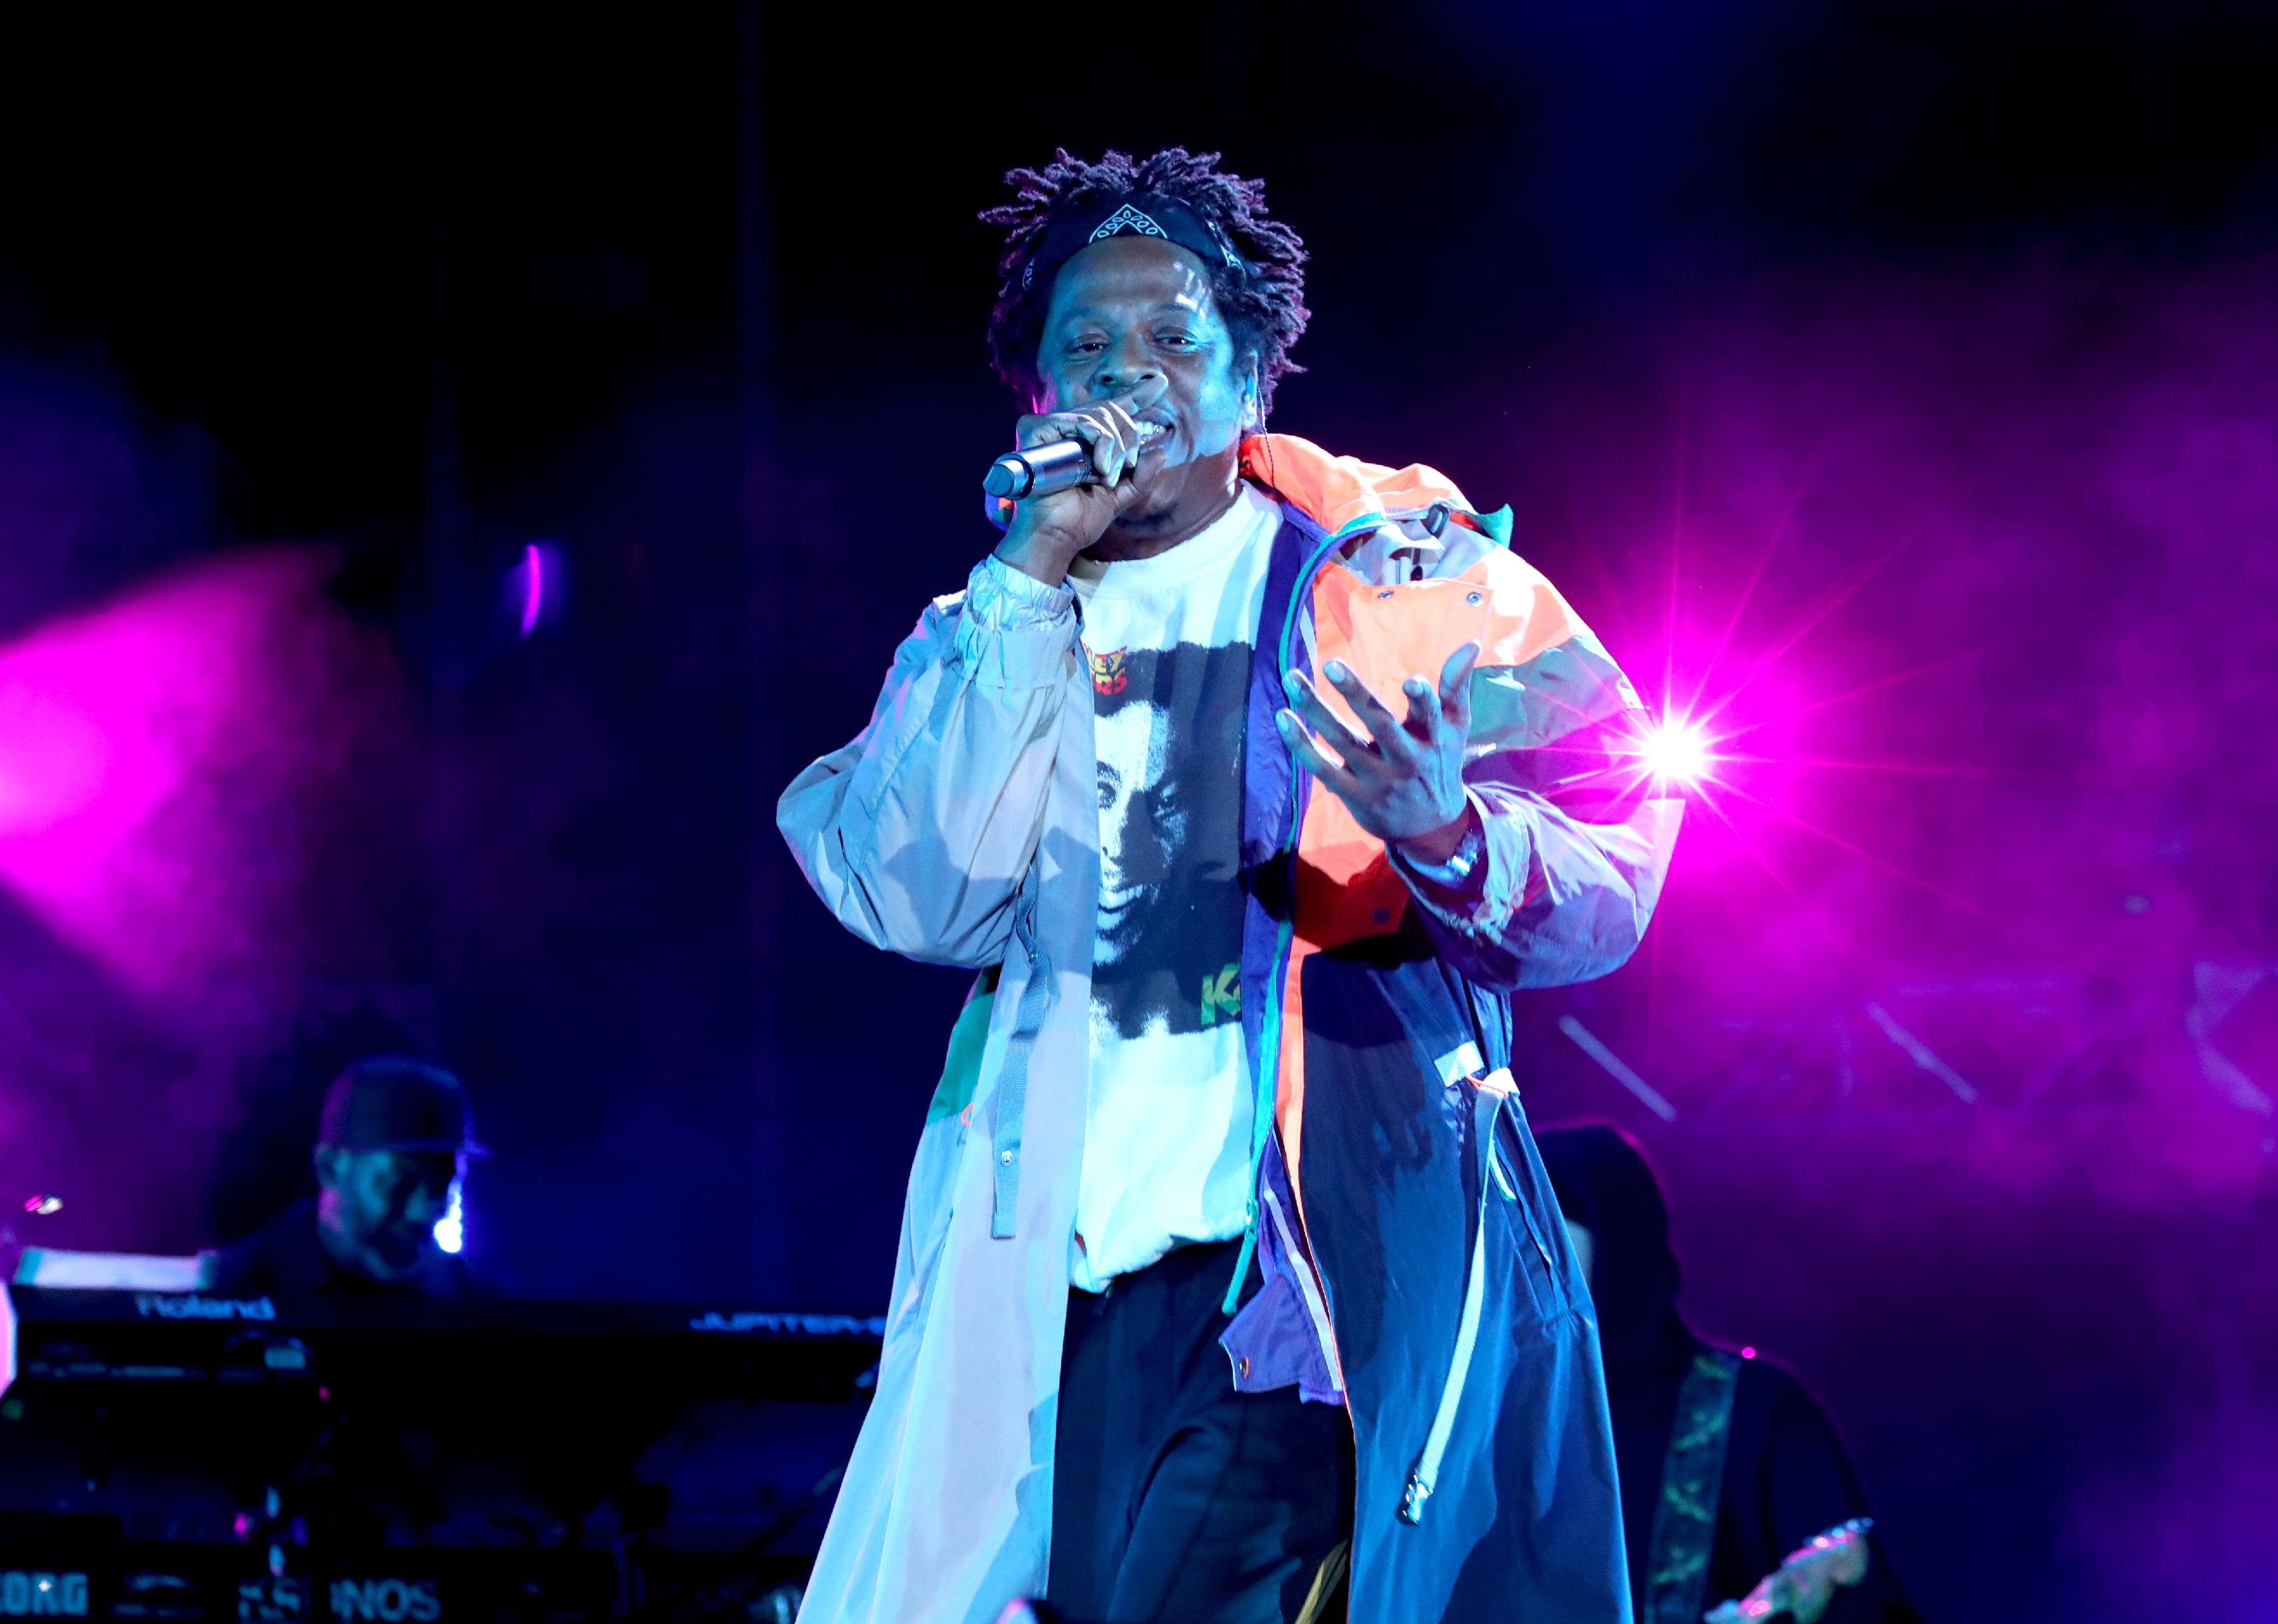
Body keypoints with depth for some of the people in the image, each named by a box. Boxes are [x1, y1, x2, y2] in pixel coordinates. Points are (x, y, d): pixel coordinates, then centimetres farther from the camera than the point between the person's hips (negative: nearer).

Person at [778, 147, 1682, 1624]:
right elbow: (923, 906, -3)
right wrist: (1035, 576, -4)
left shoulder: (1394, 574, 7)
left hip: (1356, 1257, -3)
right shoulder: (990, 639, 16)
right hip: (1072, 1296, 4)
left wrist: (1451, 840, -24)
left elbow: (1609, 880, -2)